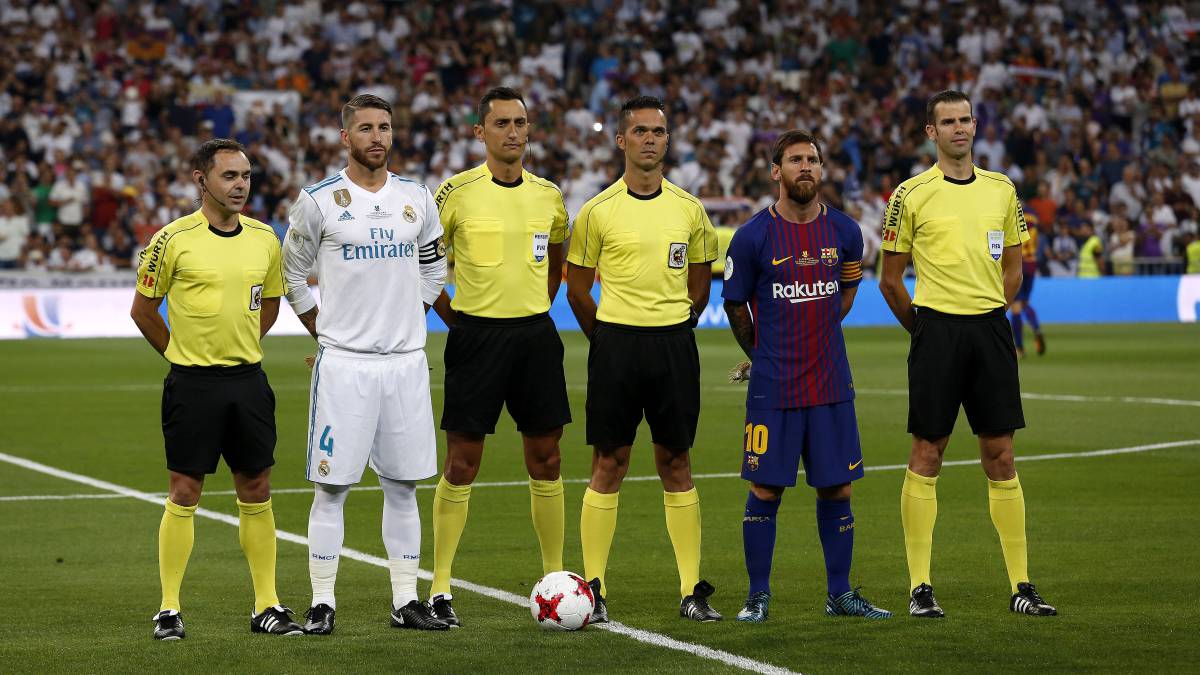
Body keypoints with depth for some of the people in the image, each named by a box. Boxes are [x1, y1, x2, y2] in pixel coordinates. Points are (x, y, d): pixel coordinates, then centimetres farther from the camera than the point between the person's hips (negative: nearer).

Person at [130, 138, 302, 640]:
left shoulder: (264, 239, 6)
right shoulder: (174, 240, -8)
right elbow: (142, 309, 2)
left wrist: (240, 349, 14)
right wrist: (182, 354, 6)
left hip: (248, 380, 4)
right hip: (192, 386, -4)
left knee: (256, 493, 7)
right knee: (184, 494, -1)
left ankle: (266, 606, 13)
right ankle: (169, 609, 6)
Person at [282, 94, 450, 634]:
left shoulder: (416, 198, 8)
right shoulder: (319, 200, -3)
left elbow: (434, 269, 21)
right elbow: (293, 275, 8)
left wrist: (411, 318, 11)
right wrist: (325, 331, 3)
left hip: (406, 360, 4)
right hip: (344, 362, -3)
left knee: (403, 484, 7)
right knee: (331, 485, -2)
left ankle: (405, 600, 13)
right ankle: (322, 601, 4)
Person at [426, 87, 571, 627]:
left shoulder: (548, 195, 8)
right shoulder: (456, 193, -6)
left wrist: (536, 309, 13)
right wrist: (453, 318, -2)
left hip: (536, 335, 4)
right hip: (476, 335, -4)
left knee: (545, 461, 7)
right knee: (461, 464, -3)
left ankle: (555, 578, 15)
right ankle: (440, 588, 2)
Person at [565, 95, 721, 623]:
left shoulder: (689, 209, 7)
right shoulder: (597, 211, -1)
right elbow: (577, 288, 6)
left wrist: (672, 330, 11)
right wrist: (607, 338, 7)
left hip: (674, 344, 2)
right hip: (615, 344, -2)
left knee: (676, 462, 5)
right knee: (608, 465, -1)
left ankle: (691, 590, 7)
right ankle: (594, 589, 4)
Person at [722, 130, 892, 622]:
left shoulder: (844, 232, 2)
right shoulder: (753, 236, -7)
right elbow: (735, 303, 6)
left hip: (832, 383, 3)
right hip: (773, 388, -3)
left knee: (836, 489, 5)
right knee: (766, 490, -1)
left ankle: (840, 594, 15)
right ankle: (758, 596, 9)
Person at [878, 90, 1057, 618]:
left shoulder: (1001, 189, 10)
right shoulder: (911, 194, -2)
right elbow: (890, 280, 3)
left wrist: (988, 315, 11)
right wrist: (923, 329, 6)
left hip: (990, 329, 4)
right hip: (936, 329, -3)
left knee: (1000, 457, 4)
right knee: (926, 457, -2)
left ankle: (1021, 586, 7)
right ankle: (920, 588, 3)